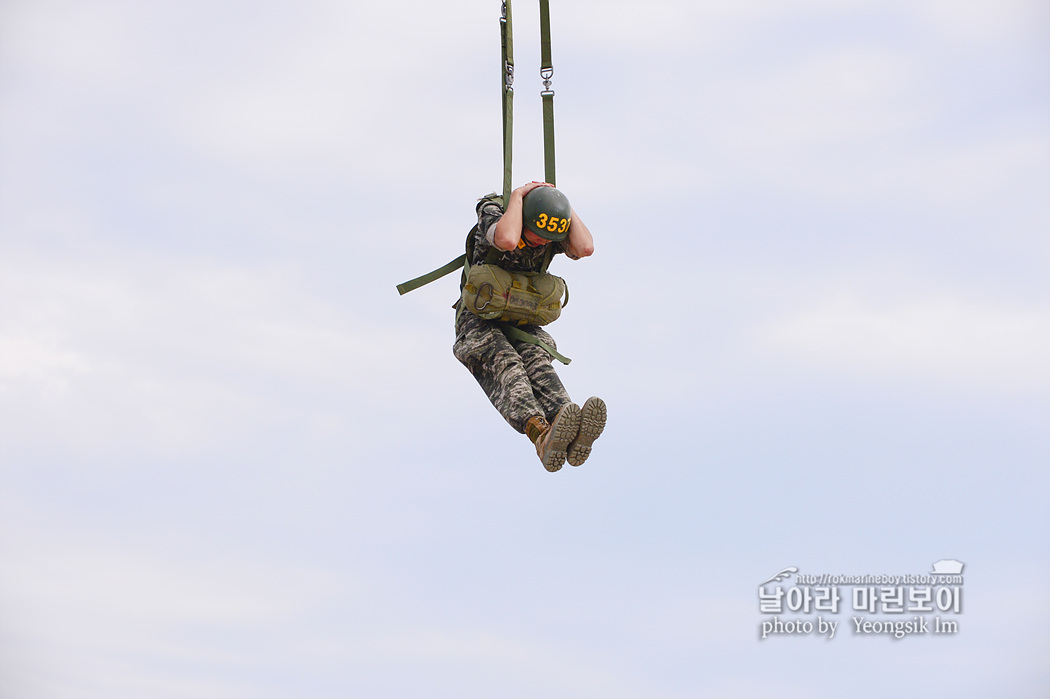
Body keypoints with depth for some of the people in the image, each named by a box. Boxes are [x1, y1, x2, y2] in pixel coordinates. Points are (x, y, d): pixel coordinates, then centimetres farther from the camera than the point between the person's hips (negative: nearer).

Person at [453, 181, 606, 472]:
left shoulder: (553, 234, -6)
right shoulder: (493, 213, -18)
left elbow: (585, 248, -28)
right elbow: (507, 240, -43)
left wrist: (563, 204, -18)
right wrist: (518, 196, -28)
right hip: (477, 321, -4)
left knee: (536, 364, -29)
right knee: (503, 365, -34)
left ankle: (568, 427, -62)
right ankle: (542, 435, -64)